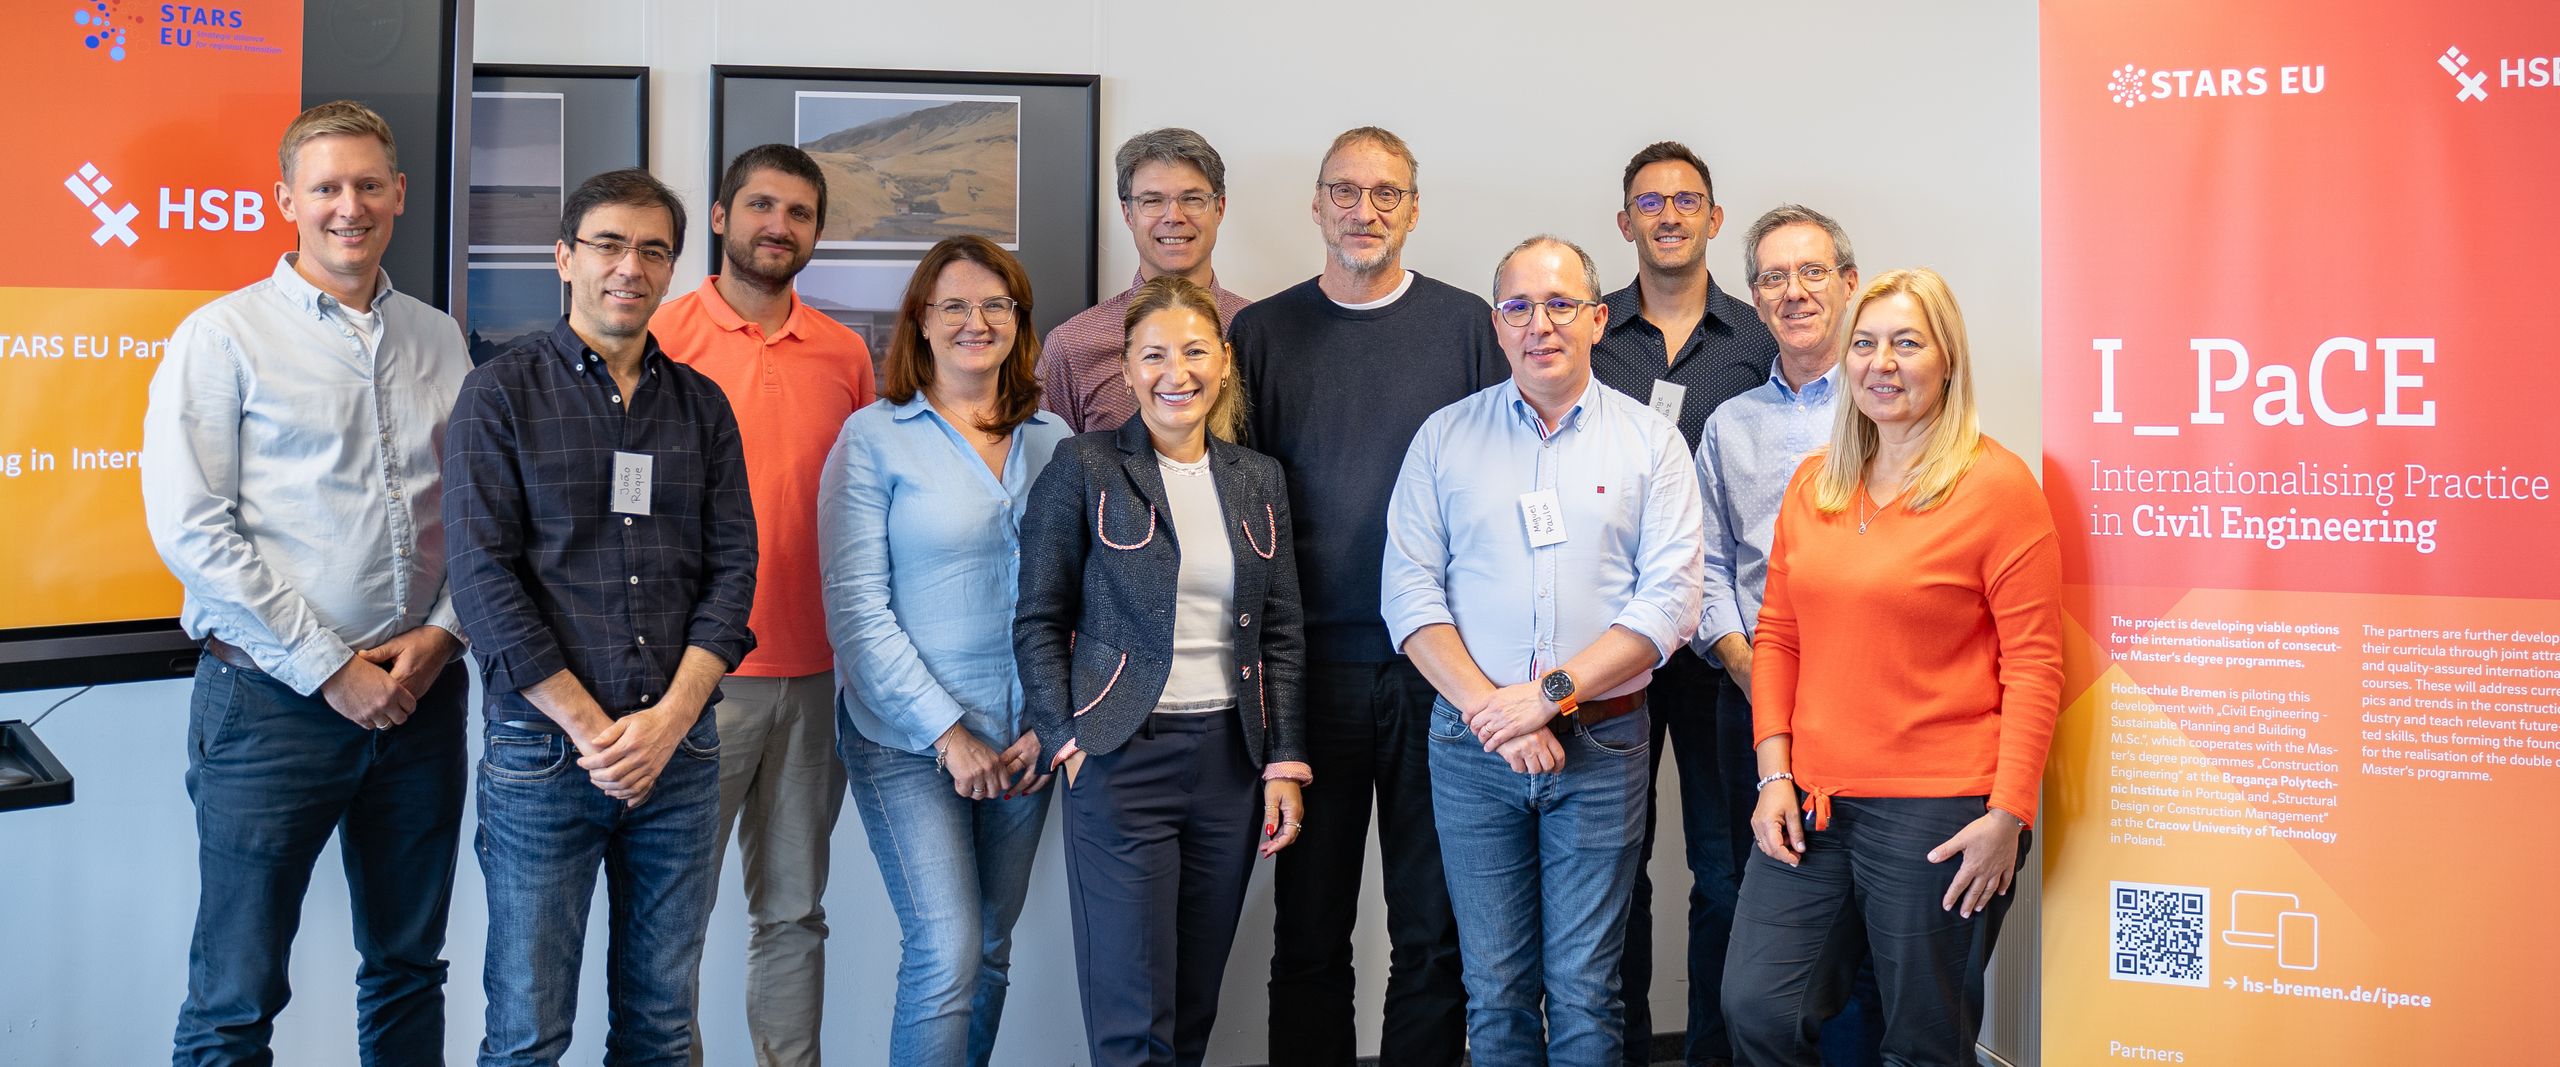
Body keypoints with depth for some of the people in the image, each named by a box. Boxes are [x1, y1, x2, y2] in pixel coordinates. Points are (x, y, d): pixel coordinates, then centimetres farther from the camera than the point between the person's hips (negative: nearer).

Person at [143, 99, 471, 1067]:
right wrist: (330, 670, -12)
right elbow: (190, 529, -10)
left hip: (421, 691, 4)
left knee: (409, 970, 15)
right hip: (274, 698, -4)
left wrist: (444, 631, -5)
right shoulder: (223, 336, -3)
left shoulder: (439, 340, 10)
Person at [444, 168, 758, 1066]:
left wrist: (669, 718, -8)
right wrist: (590, 728, -12)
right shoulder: (502, 394, -1)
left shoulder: (701, 405, 10)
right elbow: (484, 578, -8)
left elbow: (733, 566, 4)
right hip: (543, 751, -3)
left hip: (680, 751, 3)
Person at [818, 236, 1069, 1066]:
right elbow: (855, 608, -9)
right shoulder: (874, 437, -4)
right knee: (948, 954, -11)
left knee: (991, 949, 12)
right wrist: (946, 731, -12)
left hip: (1023, 746, 4)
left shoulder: (1054, 442, 7)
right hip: (908, 744, -4)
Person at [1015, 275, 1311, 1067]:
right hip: (1122, 759, -4)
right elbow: (1039, 621, -1)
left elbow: (1282, 636, 11)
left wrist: (1284, 762, 4)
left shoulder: (1258, 480, 10)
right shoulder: (1084, 467, -2)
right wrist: (1068, 740, -8)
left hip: (1230, 759, 4)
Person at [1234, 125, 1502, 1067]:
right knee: (1309, 930, 8)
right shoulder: (1262, 333, 6)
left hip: (1441, 666, 0)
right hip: (1312, 667, 0)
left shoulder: (1465, 324, 5)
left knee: (1435, 929, 8)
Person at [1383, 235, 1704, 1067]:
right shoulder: (1445, 437, 6)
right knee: (1494, 990, 7)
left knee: (1585, 990, 4)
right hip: (1474, 746, 1)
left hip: (1602, 745, -1)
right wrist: (1489, 708, -12)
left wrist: (1552, 692, -14)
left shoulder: (1650, 441, 4)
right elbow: (1409, 592, 0)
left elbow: (1670, 598, -5)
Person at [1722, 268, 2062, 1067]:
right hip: (1811, 804, 5)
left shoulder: (1996, 484, -7)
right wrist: (1775, 774, 3)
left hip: (1939, 813, -5)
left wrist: (2007, 814, -14)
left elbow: (2033, 664, -9)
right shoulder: (1813, 484, 10)